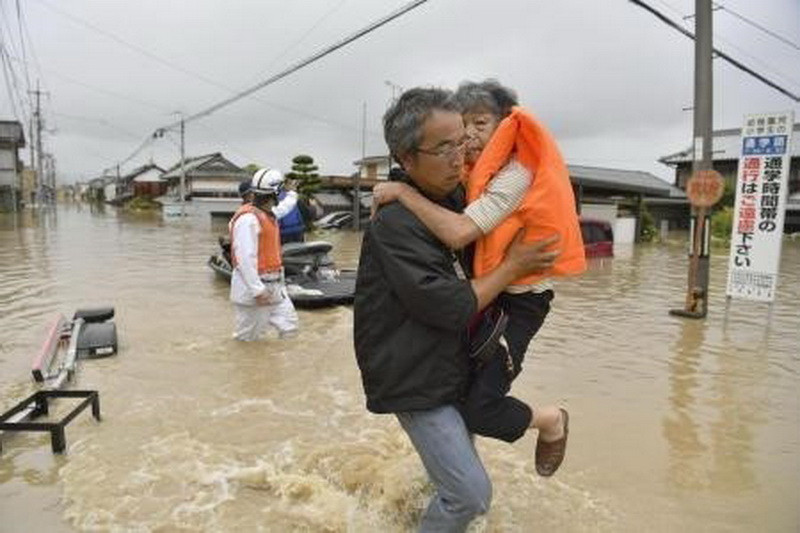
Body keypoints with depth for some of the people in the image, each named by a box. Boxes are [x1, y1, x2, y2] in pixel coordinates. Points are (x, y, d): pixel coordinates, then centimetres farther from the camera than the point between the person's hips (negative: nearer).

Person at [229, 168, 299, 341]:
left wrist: (292, 196, 48)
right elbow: (245, 257, -26)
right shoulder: (248, 218, -21)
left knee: (289, 324, 11)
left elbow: (280, 210, 36)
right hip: (253, 289, -10)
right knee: (249, 338, 1)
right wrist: (257, 290, -27)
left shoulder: (268, 213, 9)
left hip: (274, 286, 10)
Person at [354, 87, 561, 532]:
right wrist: (513, 266, -16)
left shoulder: (452, 196, 1)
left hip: (447, 366, 9)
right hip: (415, 381, -9)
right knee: (472, 494, -4)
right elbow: (453, 308, -25)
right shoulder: (396, 224, -26)